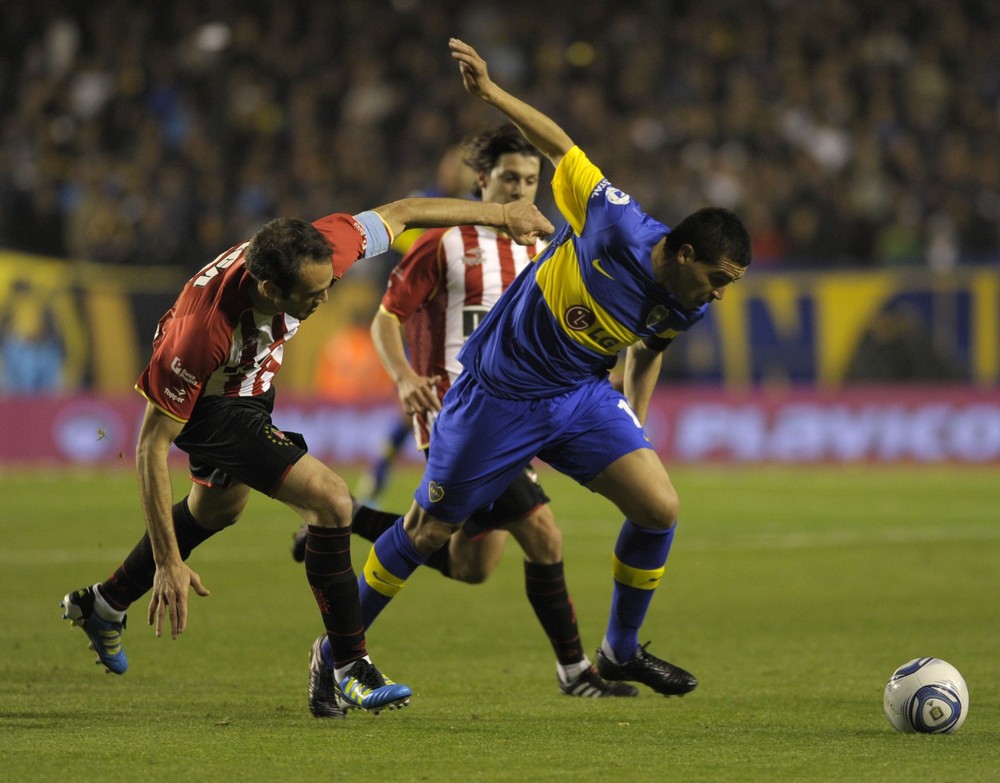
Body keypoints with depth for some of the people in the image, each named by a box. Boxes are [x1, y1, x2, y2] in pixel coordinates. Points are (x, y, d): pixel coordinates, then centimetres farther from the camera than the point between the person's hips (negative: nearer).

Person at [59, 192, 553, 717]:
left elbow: (399, 214, -12)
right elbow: (151, 447, -34)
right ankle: (349, 665, -5)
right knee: (331, 500, -19)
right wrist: (169, 563, -34)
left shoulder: (319, 253, -32)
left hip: (248, 387, 8)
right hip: (206, 407, -8)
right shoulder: (204, 331, -43)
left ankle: (104, 605, 53)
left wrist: (500, 215, -3)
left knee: (218, 509, 31)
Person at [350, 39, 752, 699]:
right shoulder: (617, 226, -26)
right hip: (500, 391, -5)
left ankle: (622, 650, 8)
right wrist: (491, 93, -17)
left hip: (580, 397, 5)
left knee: (659, 506, -13)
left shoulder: (686, 310, -8)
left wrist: (633, 429, 16)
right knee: (430, 530, 3)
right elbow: (563, 149, -13)